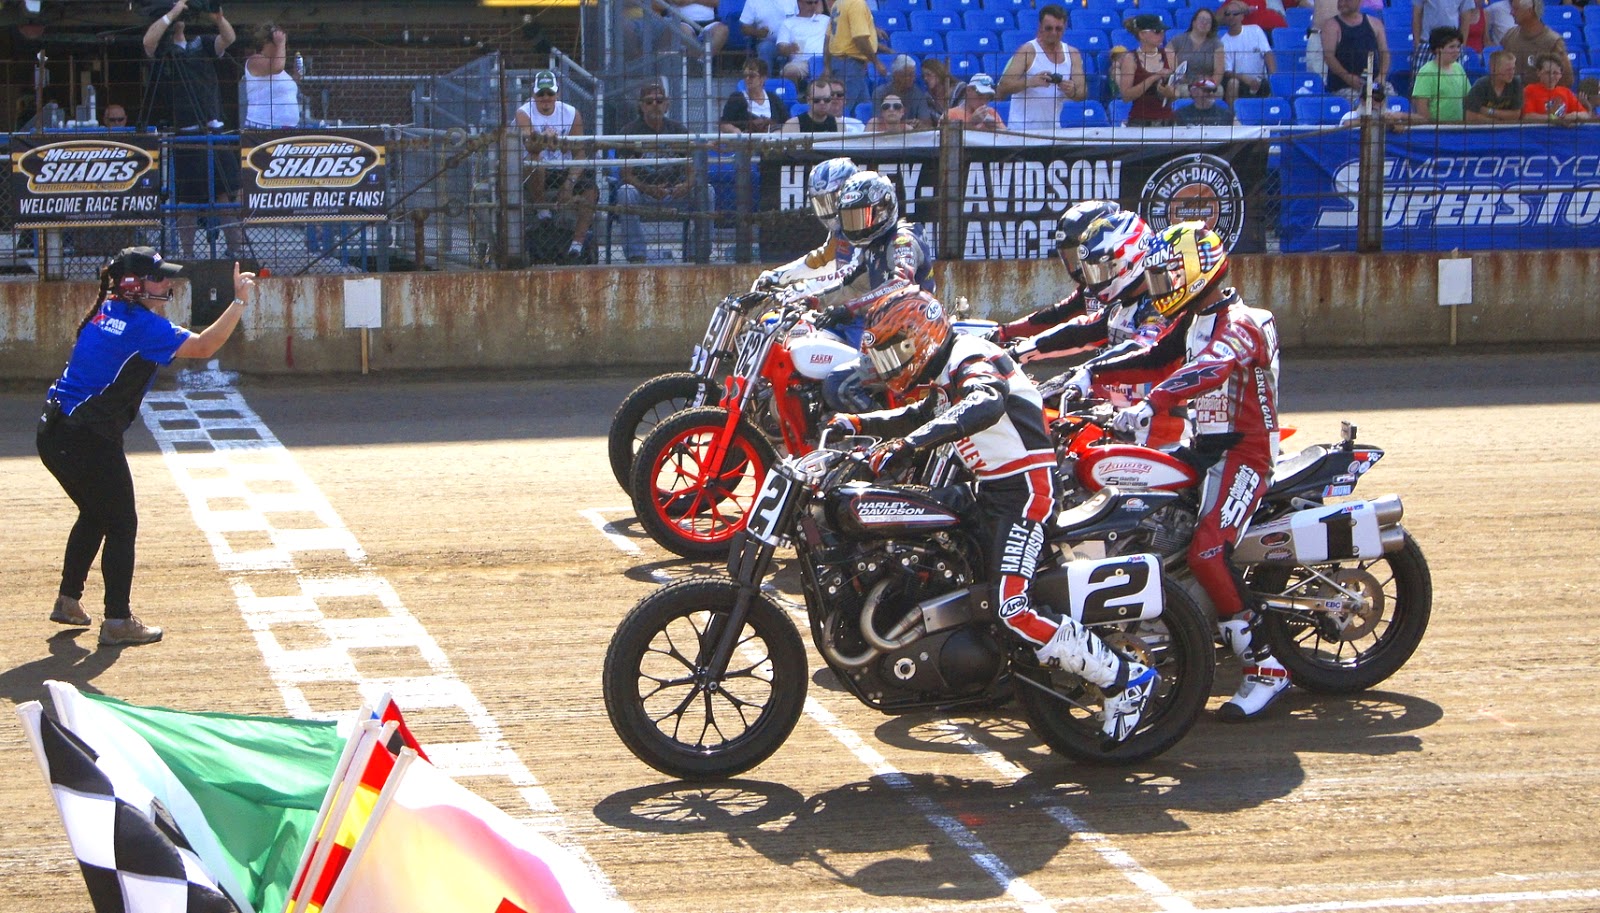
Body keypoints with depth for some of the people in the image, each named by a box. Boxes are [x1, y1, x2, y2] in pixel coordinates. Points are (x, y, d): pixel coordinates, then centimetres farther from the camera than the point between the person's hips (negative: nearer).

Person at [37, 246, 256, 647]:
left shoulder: (106, 311, 12)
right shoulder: (143, 325, -13)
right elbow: (203, 347, -18)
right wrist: (239, 301, -11)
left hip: (54, 434, 9)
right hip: (89, 441, -9)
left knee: (95, 514, 26)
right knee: (121, 524, 1)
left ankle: (68, 600, 33)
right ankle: (118, 621, 1)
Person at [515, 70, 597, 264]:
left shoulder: (572, 114, 1)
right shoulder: (525, 113, -6)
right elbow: (529, 146, -27)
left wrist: (570, 182, -21)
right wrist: (542, 139, -51)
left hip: (563, 171, 2)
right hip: (536, 174, -2)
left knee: (590, 188, -24)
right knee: (536, 162, -36)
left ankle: (576, 246, -23)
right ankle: (544, 216, -21)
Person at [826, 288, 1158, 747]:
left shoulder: (971, 359, -15)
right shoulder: (943, 375, 17)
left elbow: (985, 405, -38)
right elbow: (918, 416, 36)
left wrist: (910, 443, -48)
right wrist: (858, 423, 22)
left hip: (1024, 489, -11)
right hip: (991, 490, 11)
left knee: (1014, 612, -22)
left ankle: (1127, 680, -14)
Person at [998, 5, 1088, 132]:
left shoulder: (1072, 54, 7)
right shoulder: (1028, 51, -7)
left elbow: (1083, 92, 6)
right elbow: (1003, 87, -13)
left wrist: (1072, 92, -17)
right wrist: (1030, 81, -31)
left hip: (1053, 129, 4)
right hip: (1022, 128, -4)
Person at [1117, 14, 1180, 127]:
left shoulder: (1169, 55, 6)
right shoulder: (1131, 59, -4)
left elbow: (1177, 92, 10)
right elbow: (1126, 96, -13)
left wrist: (1170, 93, -13)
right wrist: (1154, 78, -19)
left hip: (1166, 120, 3)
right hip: (1140, 123, -3)